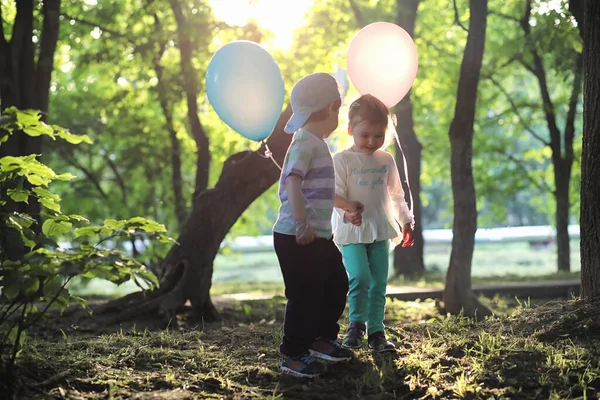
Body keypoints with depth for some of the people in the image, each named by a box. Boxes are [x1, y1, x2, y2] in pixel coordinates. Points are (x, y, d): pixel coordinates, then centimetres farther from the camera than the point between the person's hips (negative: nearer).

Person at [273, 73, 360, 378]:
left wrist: (344, 206, 41)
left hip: (320, 236, 10)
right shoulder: (305, 143, -16)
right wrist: (302, 223, -33)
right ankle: (293, 355, 9)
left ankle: (323, 340, 33)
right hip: (297, 237, -10)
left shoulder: (316, 144, 16)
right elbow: (292, 183, -28)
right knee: (305, 295, -3)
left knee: (337, 286, 18)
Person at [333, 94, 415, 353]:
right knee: (360, 278, -19)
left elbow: (396, 194, 18)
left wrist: (406, 221, 18)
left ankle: (376, 331, 12)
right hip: (352, 232, -4)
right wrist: (347, 211, -30)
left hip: (381, 231, 4)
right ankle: (356, 324, 1)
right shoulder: (343, 160, -6)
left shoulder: (386, 160, 9)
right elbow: (335, 193, -12)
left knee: (379, 283, 4)